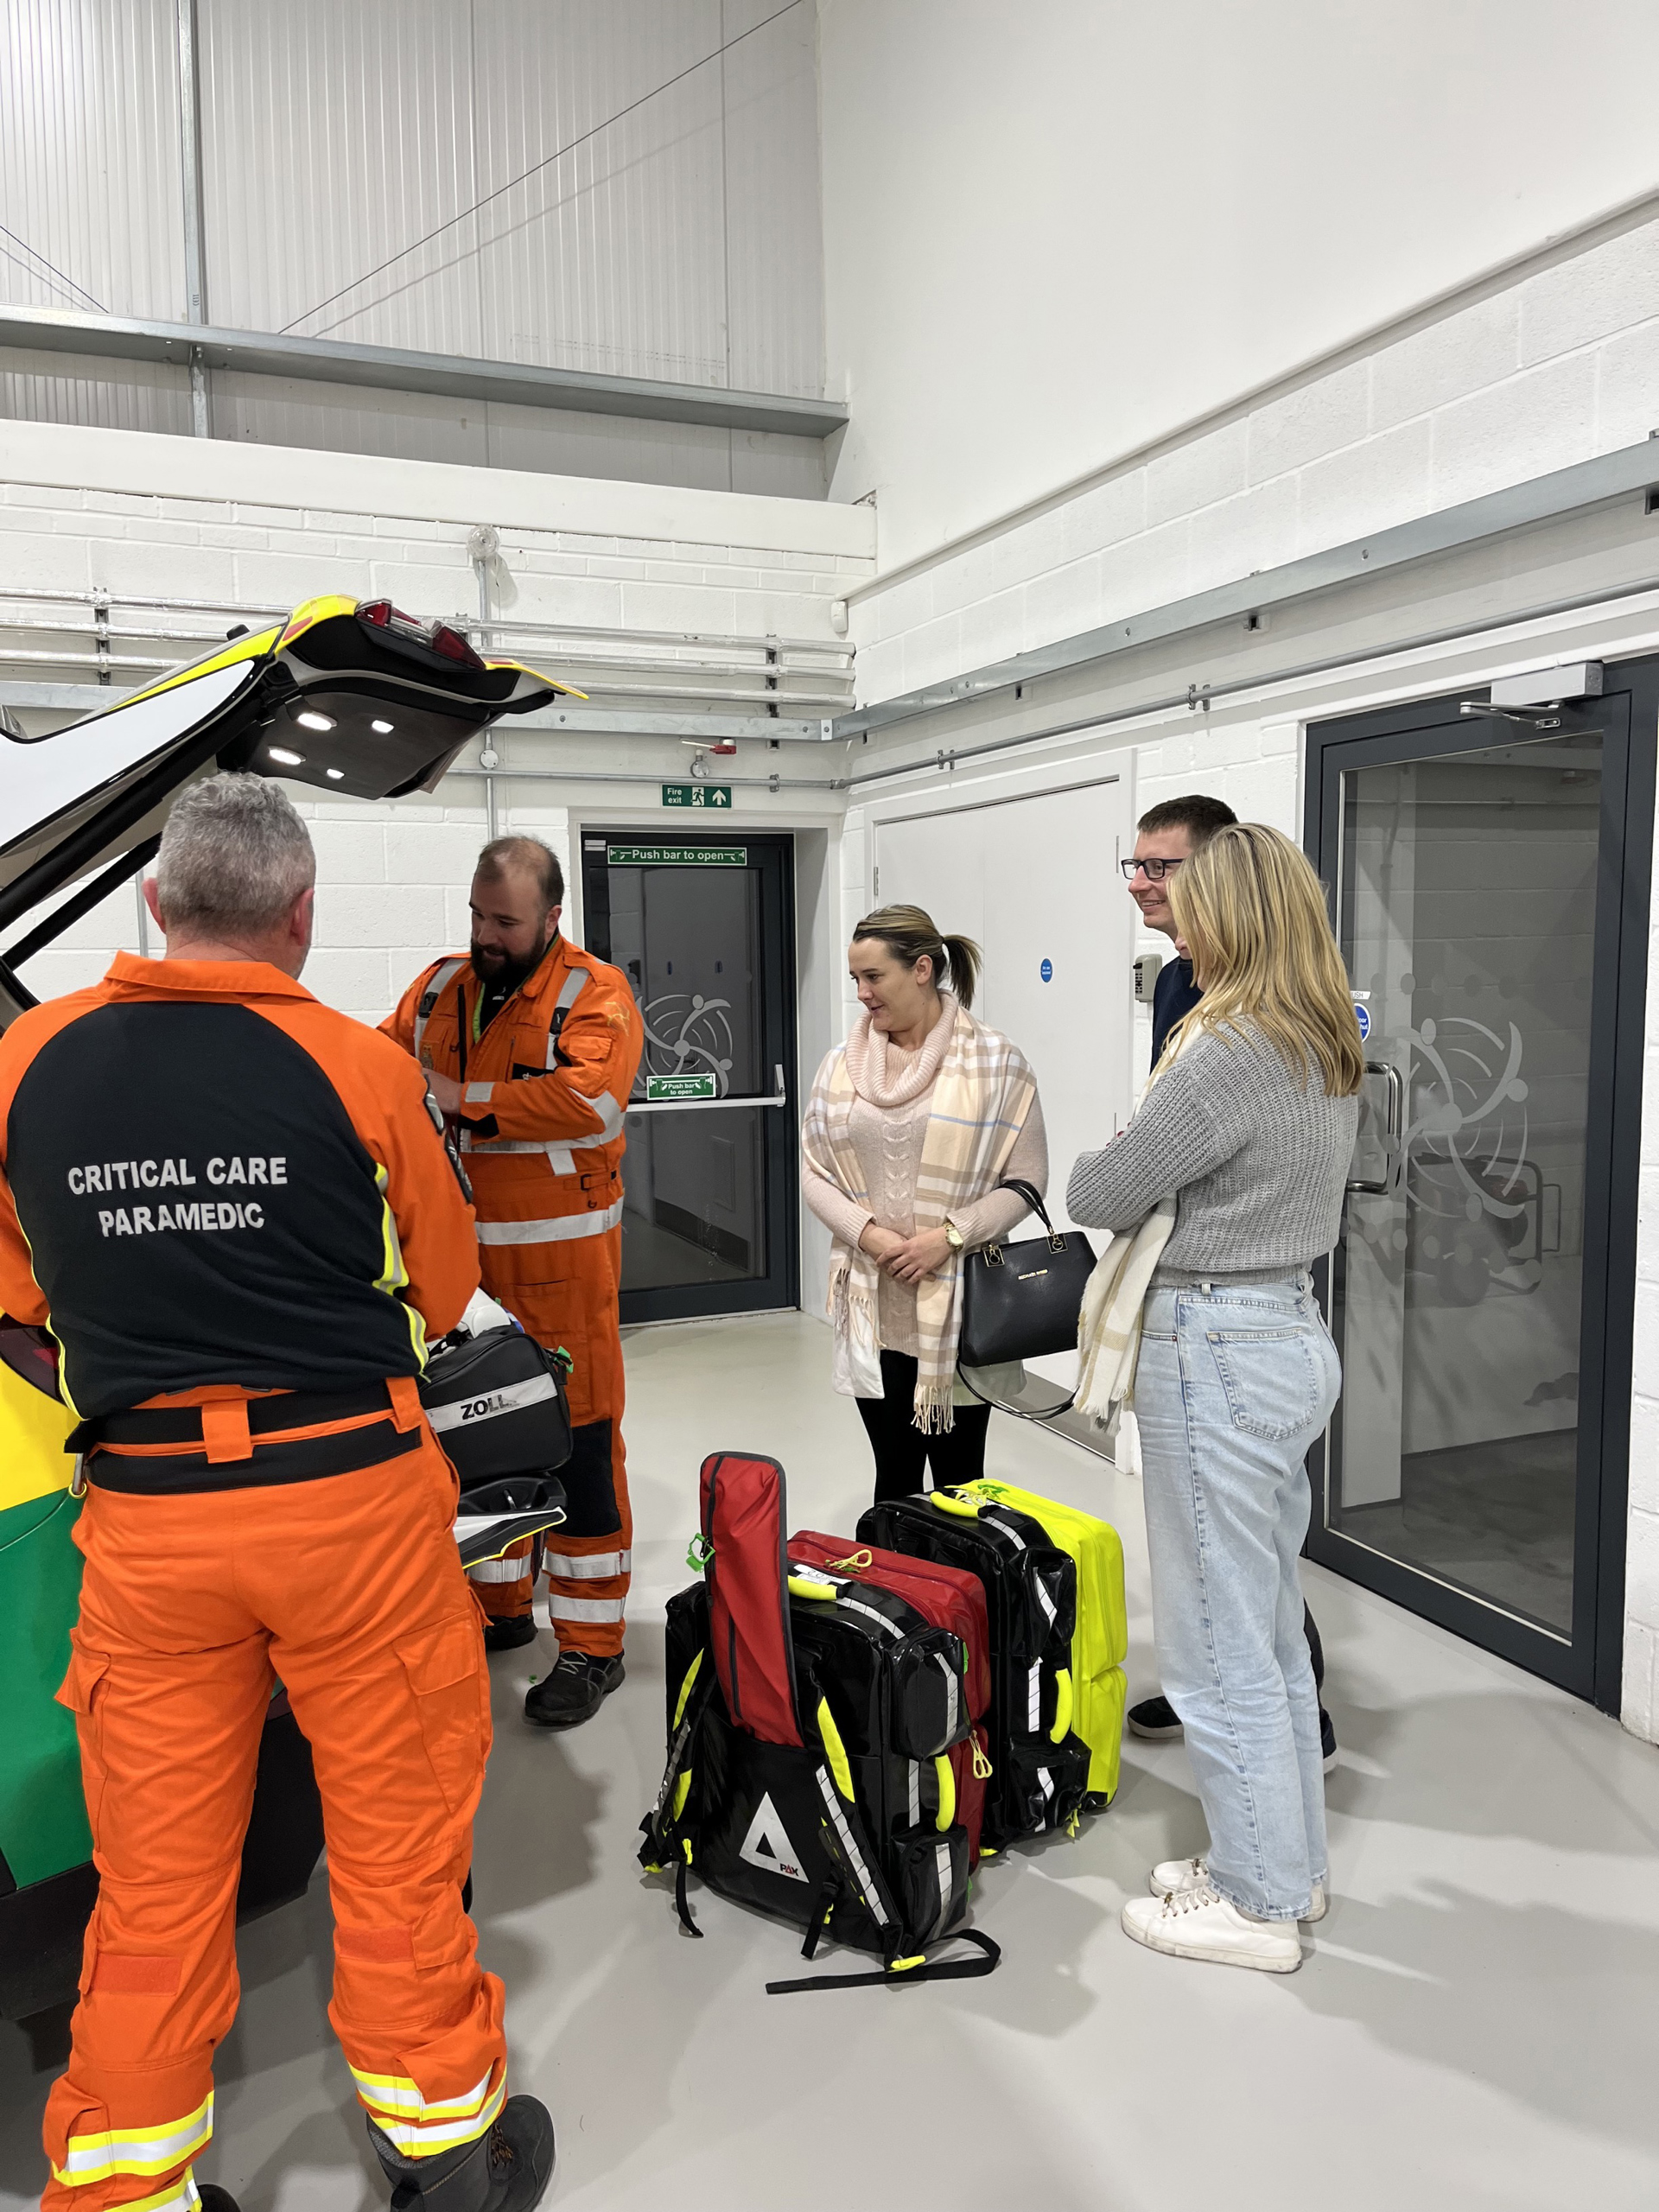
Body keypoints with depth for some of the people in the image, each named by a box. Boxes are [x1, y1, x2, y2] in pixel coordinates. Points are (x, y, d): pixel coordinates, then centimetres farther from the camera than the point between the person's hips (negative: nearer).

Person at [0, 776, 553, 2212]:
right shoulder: (361, 1069, -10)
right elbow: (442, 1291, 1)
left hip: (142, 1515, 3)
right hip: (352, 1501, -2)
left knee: (158, 1861, 16)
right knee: (395, 1824, 14)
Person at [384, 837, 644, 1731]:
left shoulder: (594, 993, -8)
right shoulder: (438, 986, 11)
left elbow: (588, 1095, -22)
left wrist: (463, 1101, -19)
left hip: (558, 1264, -6)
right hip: (457, 1261, 6)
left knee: (577, 1443, 0)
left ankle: (591, 1643, 14)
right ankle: (498, 1604, 36)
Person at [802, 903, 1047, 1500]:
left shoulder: (994, 1064, -4)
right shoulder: (843, 1065, 7)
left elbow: (1027, 1180, -5)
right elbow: (814, 1171, 7)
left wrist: (949, 1235, -16)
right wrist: (870, 1233, -10)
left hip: (960, 1310, -3)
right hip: (875, 1310, 3)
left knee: (959, 1478, 7)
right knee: (894, 1472, 13)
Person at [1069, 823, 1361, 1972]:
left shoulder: (1230, 1053, -21)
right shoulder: (1333, 1052, 8)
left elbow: (1098, 1195, -14)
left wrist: (1106, 1165, 6)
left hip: (1219, 1353, -10)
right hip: (1296, 1331, 10)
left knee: (1220, 1643, 5)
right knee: (1271, 1625, 21)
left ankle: (1259, 1902, 21)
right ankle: (1290, 1861, 36)